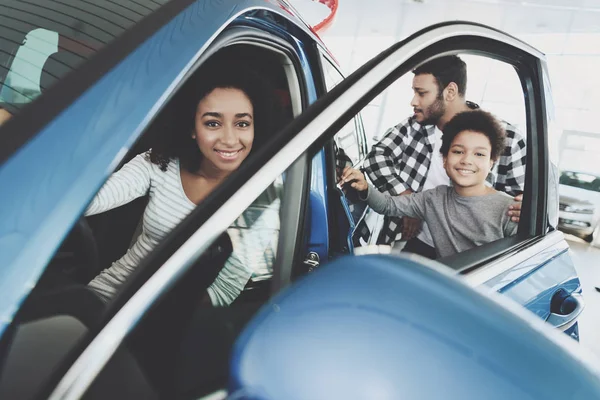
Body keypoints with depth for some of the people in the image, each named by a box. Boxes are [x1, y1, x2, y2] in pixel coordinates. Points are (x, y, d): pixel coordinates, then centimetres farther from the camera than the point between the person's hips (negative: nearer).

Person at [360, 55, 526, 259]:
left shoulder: (505, 140, -9)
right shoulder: (415, 127, 1)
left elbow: (519, 198, -1)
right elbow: (376, 157, -4)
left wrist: (522, 210, -26)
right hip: (415, 244, 2)